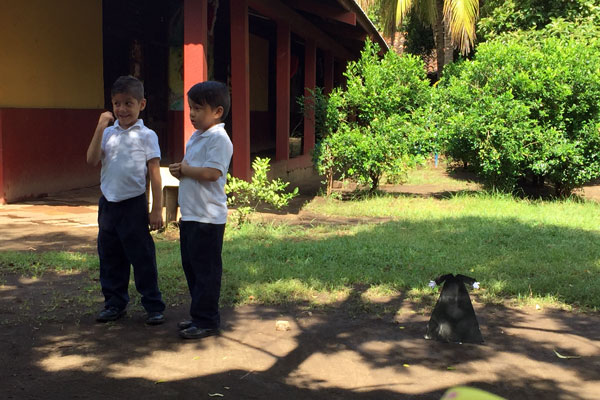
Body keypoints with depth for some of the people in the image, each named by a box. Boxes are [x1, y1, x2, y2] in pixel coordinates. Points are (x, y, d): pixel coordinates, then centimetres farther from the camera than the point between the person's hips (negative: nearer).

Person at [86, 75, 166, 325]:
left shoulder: (146, 136, -4)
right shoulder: (108, 133, 7)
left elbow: (155, 174, -5)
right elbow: (92, 160, -6)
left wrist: (157, 209, -8)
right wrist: (100, 128, -11)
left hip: (134, 204, -4)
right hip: (108, 203, 5)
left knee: (142, 258, 0)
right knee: (110, 258, 12)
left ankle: (154, 306, 10)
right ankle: (115, 303, 25)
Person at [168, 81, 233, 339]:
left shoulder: (219, 139, -14)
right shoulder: (195, 137, 15)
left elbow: (211, 173, -26)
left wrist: (185, 169, -12)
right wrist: (178, 170, 1)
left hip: (208, 218, -10)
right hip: (190, 214, 10)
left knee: (205, 269, -2)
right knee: (191, 266, 16)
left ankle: (206, 321, 8)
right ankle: (199, 316, 27)